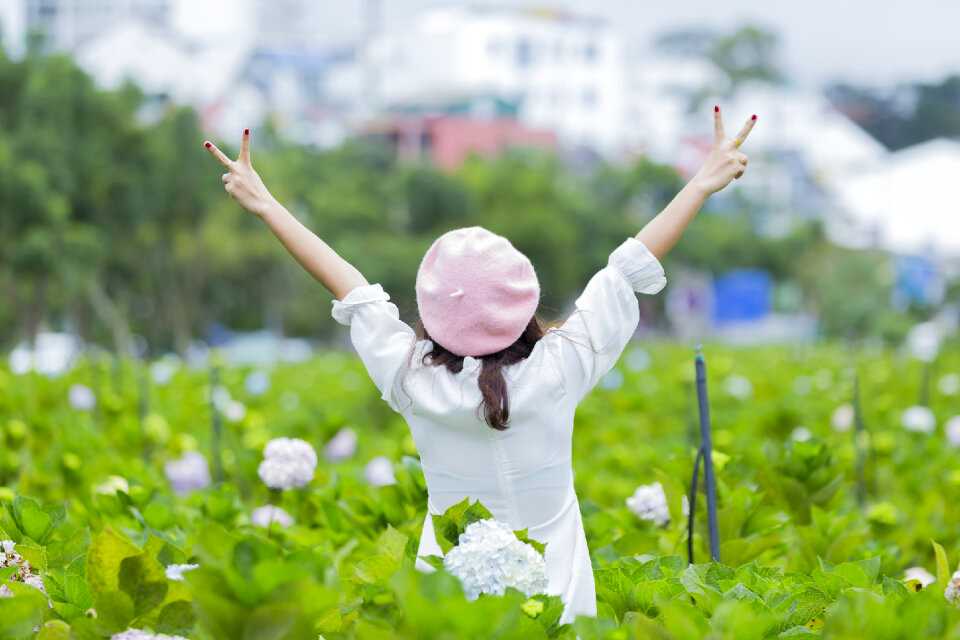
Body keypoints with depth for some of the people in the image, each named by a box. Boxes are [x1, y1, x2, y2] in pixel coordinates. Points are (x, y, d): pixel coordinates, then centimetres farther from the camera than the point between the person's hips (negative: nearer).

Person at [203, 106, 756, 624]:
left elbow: (350, 288, 3)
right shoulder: (558, 372, -12)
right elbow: (632, 268, -2)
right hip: (558, 599, -1)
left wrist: (265, 204, 15)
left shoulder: (414, 380, -9)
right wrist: (702, 184, 8)